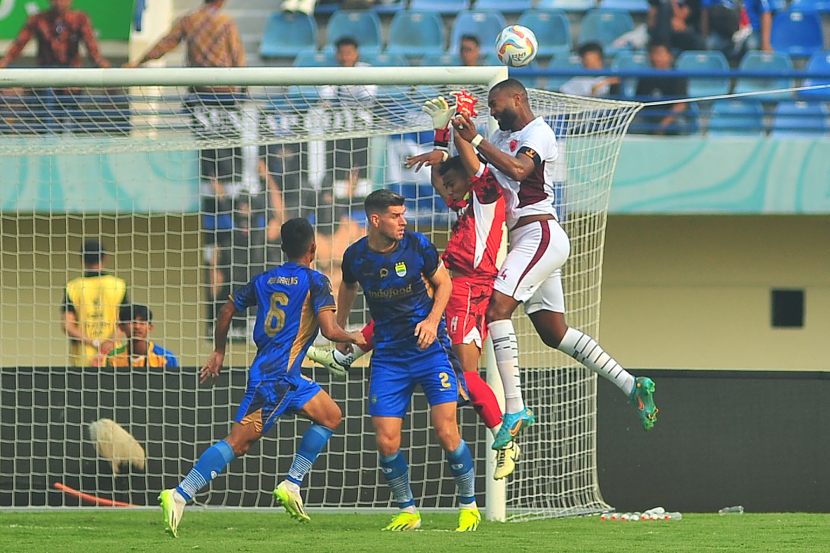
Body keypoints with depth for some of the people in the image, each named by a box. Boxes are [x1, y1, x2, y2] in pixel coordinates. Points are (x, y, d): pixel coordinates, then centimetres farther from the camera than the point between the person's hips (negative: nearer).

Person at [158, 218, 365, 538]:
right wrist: (354, 338, 6)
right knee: (238, 441, -14)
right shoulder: (314, 282, -6)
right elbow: (329, 330, -15)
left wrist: (218, 352, 29)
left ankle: (291, 485, 11)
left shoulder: (264, 280, 14)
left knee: (331, 416, 18)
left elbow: (227, 311, 16)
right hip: (276, 377, -8)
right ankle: (180, 495, -22)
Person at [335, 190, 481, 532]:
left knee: (446, 433, -11)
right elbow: (348, 289, 19)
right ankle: (407, 511, 13)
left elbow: (443, 283, 5)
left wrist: (433, 319, -11)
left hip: (431, 349, -2)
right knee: (386, 442, -7)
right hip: (388, 356, 2)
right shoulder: (356, 257, -3)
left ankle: (469, 506, 8)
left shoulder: (418, 246, -8)